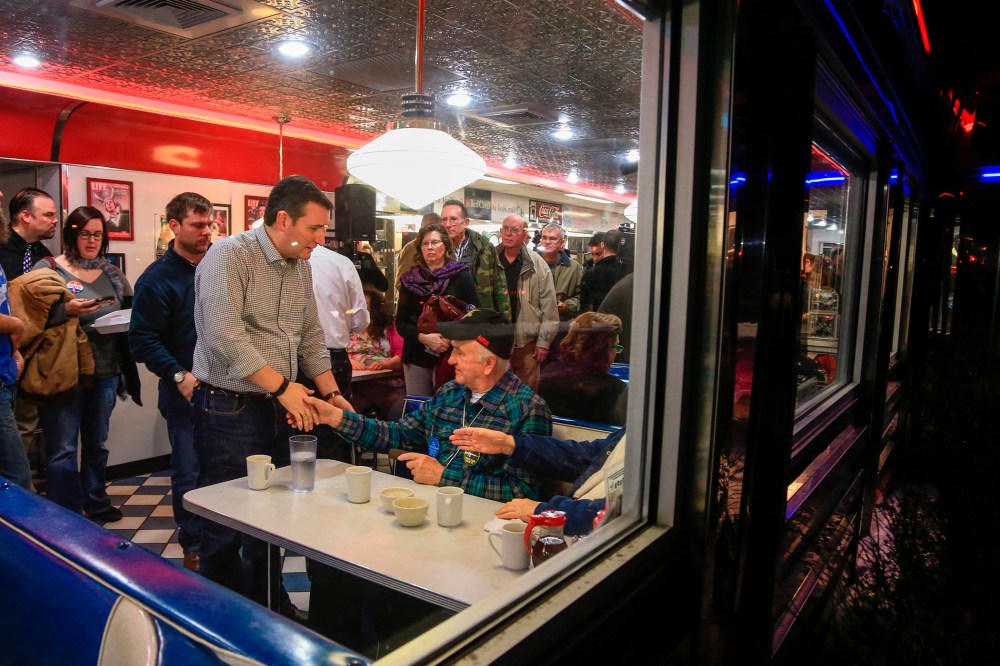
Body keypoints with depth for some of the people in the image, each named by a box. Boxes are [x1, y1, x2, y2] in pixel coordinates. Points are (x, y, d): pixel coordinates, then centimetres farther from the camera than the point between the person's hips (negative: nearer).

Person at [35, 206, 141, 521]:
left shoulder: (113, 274, 11)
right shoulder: (48, 268, -3)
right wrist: (66, 310, -26)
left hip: (105, 373, 5)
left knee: (97, 443, 17)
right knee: (63, 448, 1)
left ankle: (96, 504, 32)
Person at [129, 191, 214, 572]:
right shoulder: (157, 279, -6)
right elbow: (143, 340, -10)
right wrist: (179, 376, -20)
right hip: (188, 393, -4)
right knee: (189, 472, 5)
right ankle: (194, 547, 21)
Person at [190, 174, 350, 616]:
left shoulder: (301, 268, 10)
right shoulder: (230, 255, -14)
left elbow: (311, 339, 16)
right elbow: (225, 336, -24)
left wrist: (331, 393, 7)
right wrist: (282, 386, -22)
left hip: (280, 410, 7)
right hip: (229, 410, -7)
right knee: (227, 527, 5)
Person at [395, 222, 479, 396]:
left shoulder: (461, 276, -2)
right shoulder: (410, 279, 5)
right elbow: (401, 323, 2)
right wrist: (423, 338, -15)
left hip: (450, 357, -2)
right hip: (416, 357, 3)